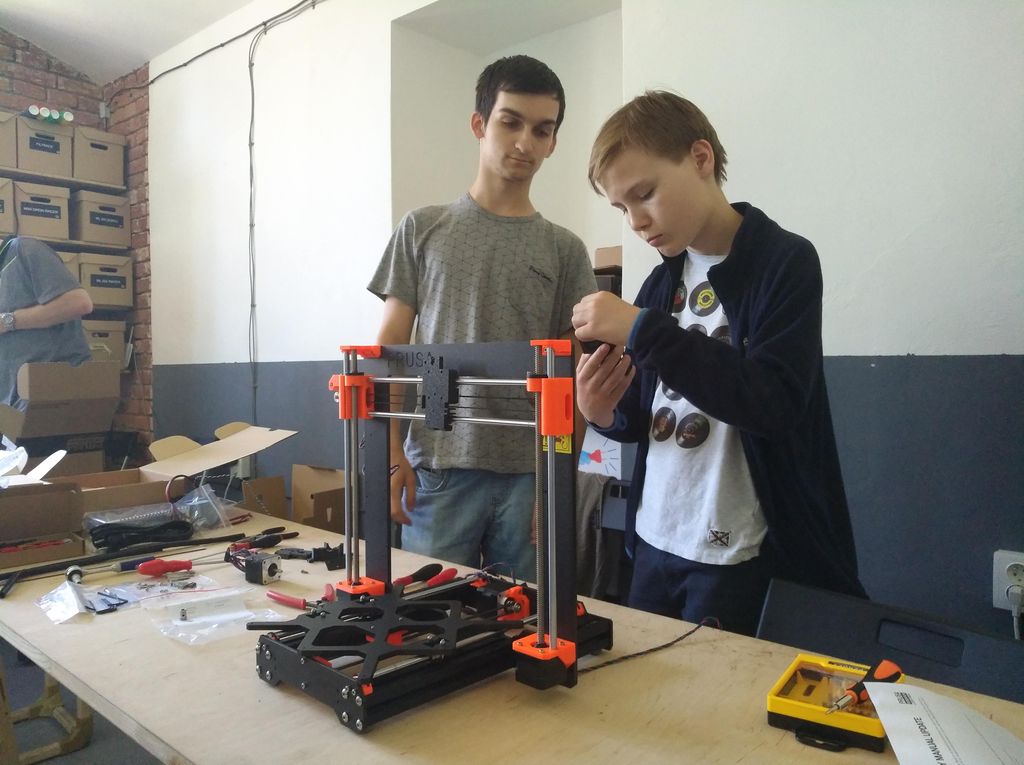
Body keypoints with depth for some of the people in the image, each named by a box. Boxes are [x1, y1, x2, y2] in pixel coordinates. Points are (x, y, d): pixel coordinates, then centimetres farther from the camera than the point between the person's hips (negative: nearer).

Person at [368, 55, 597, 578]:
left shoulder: (565, 251, 7)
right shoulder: (423, 230, 6)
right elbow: (388, 351, 5)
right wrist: (390, 454, -4)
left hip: (531, 474, 1)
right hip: (437, 465, 0)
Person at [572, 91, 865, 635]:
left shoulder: (785, 260, -10)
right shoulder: (661, 282, 7)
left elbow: (774, 403, -24)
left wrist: (642, 331, -26)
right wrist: (607, 413, -10)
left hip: (740, 557, -6)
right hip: (655, 543, 6)